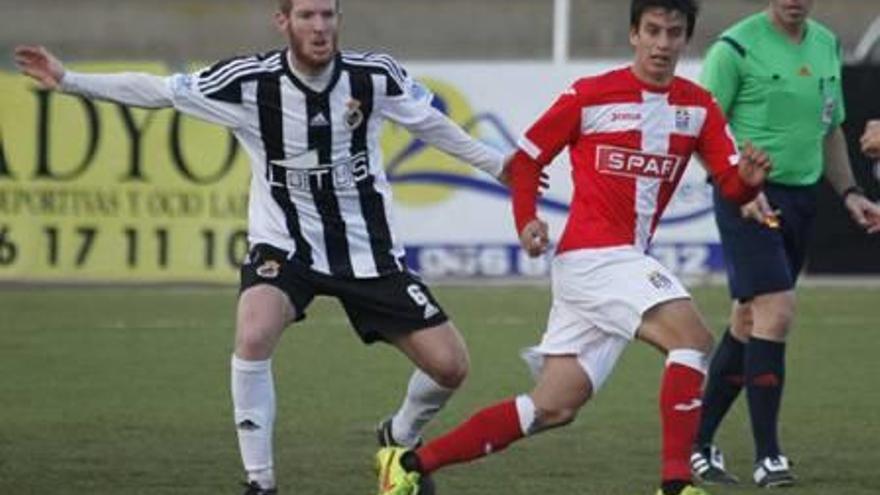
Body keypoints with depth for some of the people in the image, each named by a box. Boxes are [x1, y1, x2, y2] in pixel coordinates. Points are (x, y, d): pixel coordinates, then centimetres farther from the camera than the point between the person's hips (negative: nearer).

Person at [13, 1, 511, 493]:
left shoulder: (375, 76, -11)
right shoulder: (248, 82, -15)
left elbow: (430, 123, 6)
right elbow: (157, 90, -8)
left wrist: (500, 164, 9)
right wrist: (68, 80, -11)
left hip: (369, 248, 2)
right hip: (285, 245, -2)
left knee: (450, 365, -3)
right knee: (255, 337, -32)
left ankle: (401, 437, 32)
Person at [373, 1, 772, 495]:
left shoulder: (699, 106, 9)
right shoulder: (589, 96, -3)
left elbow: (732, 183, 2)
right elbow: (526, 158, 6)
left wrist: (748, 177, -21)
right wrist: (527, 220, -9)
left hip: (629, 262, 6)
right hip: (593, 255, -6)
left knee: (553, 408, 5)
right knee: (693, 338, -24)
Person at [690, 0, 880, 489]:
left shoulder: (827, 46, 13)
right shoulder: (737, 47, -9)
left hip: (801, 197, 7)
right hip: (747, 199, -7)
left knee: (749, 321, 10)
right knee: (776, 311, -17)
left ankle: (698, 444, 20)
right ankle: (767, 457, -12)